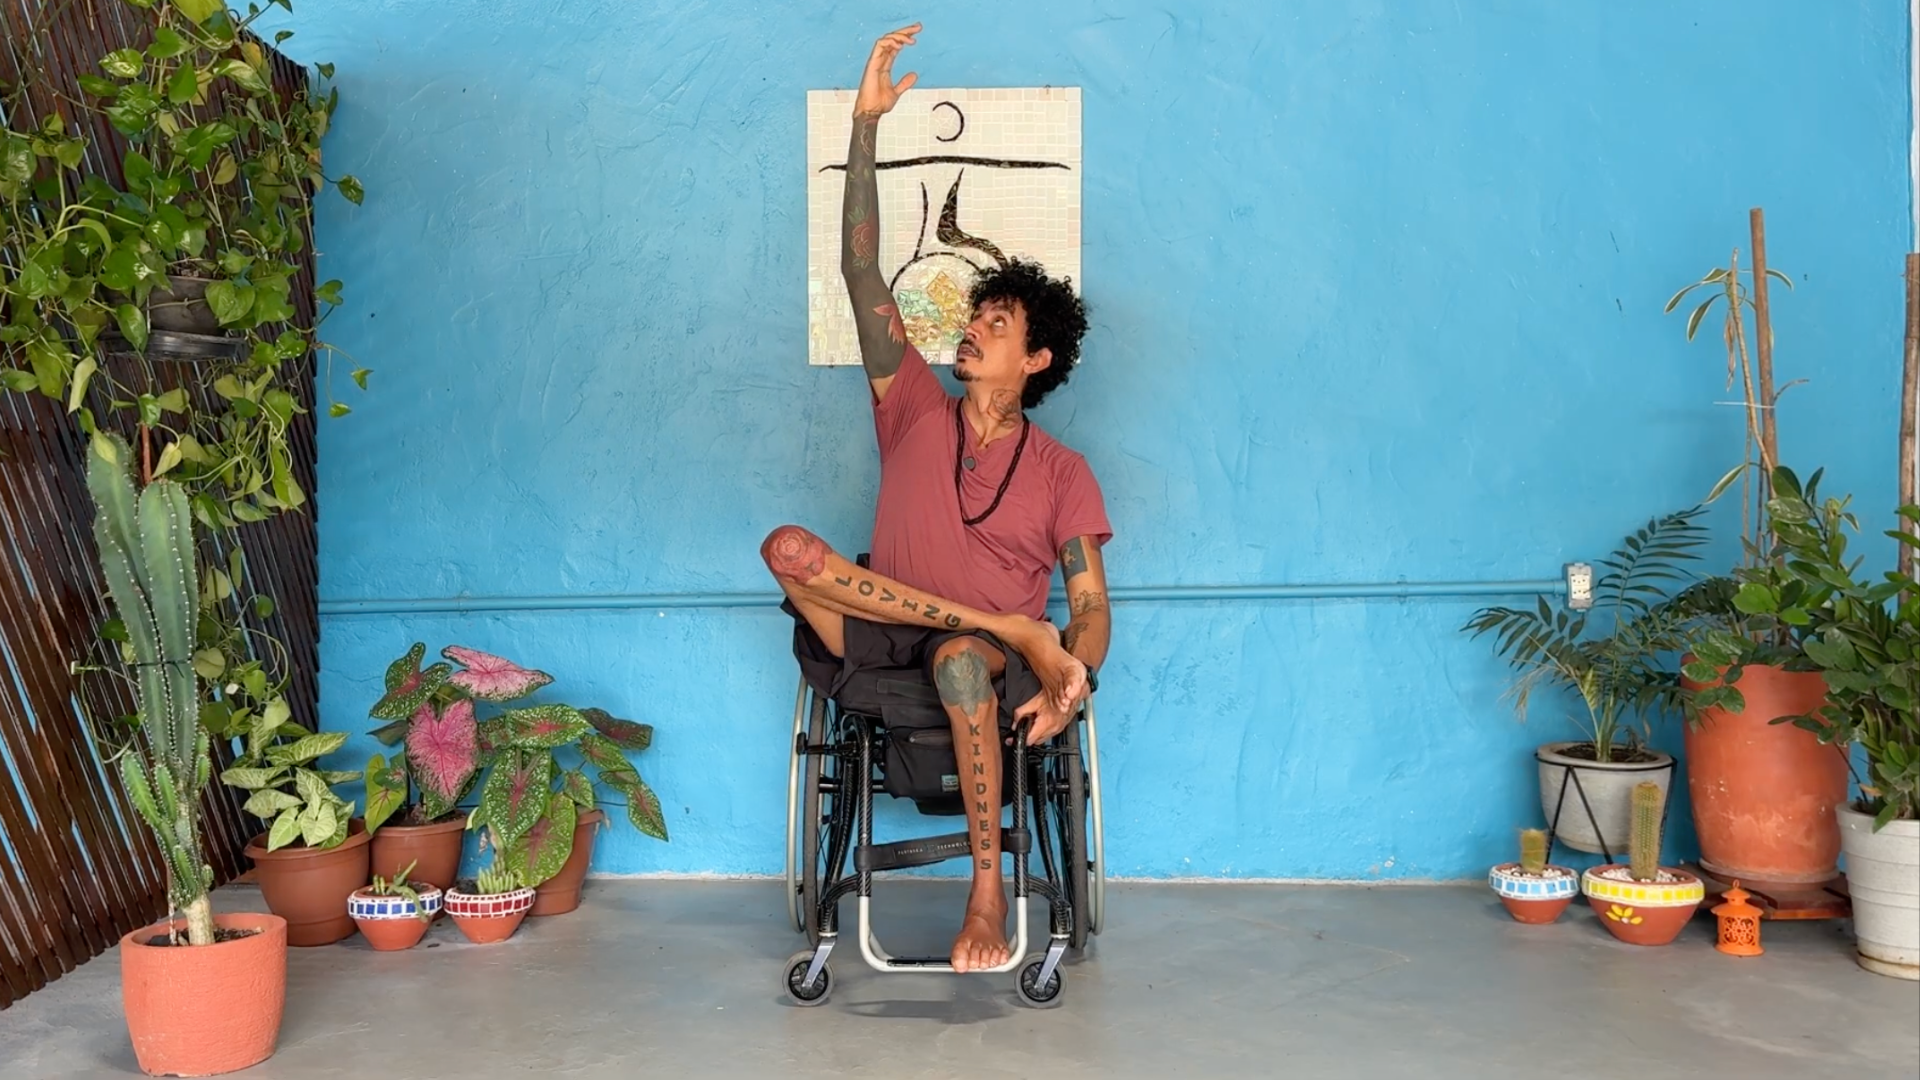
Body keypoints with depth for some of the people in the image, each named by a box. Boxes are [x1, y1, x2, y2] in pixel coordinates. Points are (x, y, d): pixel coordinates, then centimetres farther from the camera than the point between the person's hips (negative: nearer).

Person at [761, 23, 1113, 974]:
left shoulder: (1062, 473, 7)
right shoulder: (915, 412, 11)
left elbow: (1091, 609, 2)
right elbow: (860, 270, 5)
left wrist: (1071, 676, -22)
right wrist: (865, 122, -1)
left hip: (990, 664, -2)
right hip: (883, 644, 2)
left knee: (961, 658, -41)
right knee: (788, 548, -25)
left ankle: (988, 886, -24)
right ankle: (1010, 629, -22)